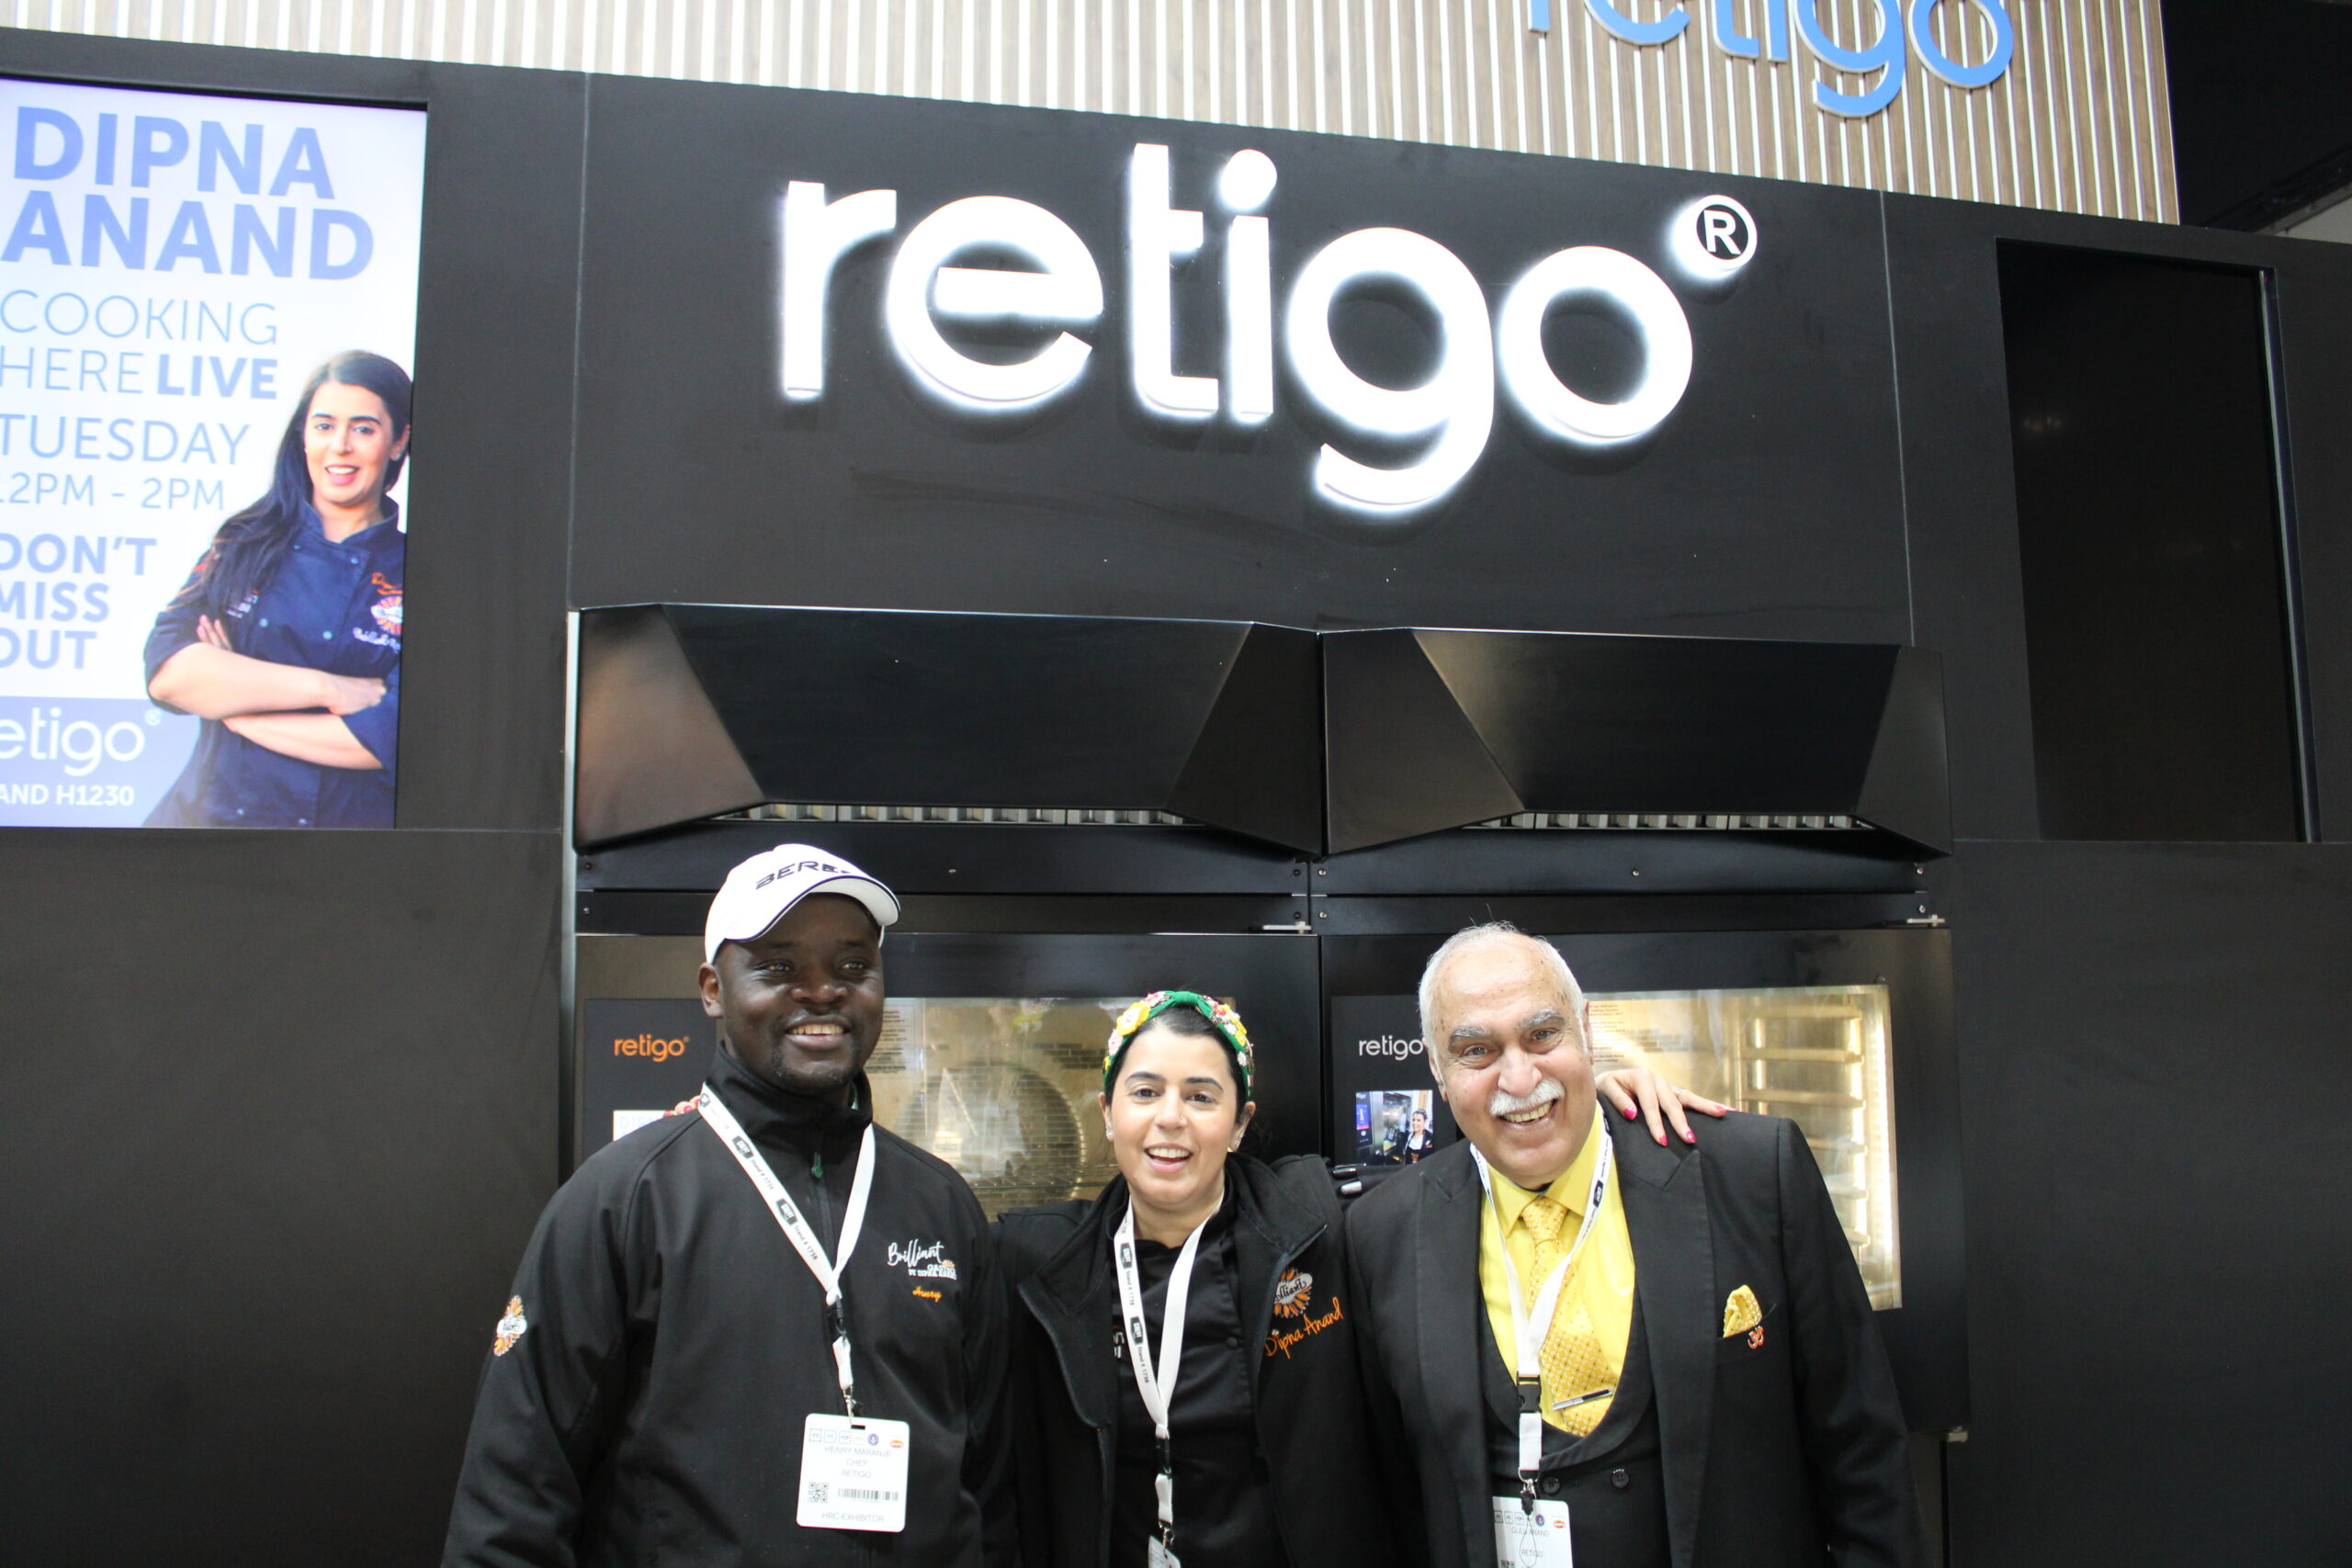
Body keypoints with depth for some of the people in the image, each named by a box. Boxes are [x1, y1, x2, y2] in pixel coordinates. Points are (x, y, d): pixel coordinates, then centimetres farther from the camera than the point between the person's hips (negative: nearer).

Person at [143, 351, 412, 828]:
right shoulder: (245, 546, 5)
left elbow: (391, 736, -11)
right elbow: (166, 671, -7)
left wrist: (232, 705, -6)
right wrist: (326, 687, -14)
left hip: (353, 823, -1)